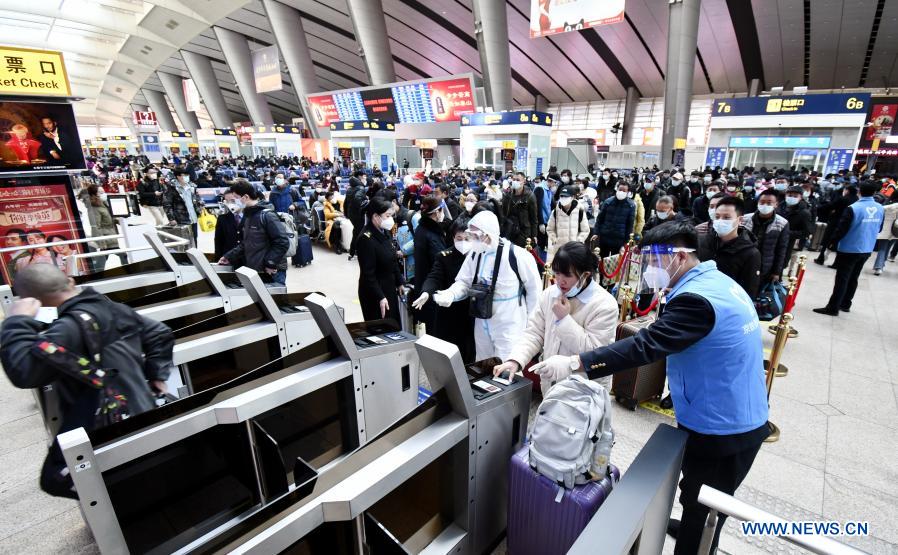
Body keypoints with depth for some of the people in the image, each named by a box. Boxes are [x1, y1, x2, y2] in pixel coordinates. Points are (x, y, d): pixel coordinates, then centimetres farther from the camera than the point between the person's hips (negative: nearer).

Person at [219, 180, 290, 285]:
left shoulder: (266, 215, -14)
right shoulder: (247, 215, 13)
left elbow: (283, 242, -19)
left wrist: (270, 264, -17)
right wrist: (229, 257, 14)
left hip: (272, 272, -8)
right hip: (254, 271, 8)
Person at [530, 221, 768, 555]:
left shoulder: (696, 298, -28)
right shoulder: (717, 281, 4)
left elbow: (645, 345, -35)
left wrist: (574, 363, -36)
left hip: (722, 429, -9)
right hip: (738, 419, 9)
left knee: (701, 506, 12)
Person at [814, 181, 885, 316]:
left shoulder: (853, 208, -20)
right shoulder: (880, 209, 1)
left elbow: (842, 229, -18)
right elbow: (879, 229, 12)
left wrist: (833, 243, -3)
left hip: (849, 250, -6)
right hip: (866, 250, 6)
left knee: (842, 279, -2)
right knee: (853, 278, 17)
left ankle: (833, 308, 1)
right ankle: (845, 304, 27)